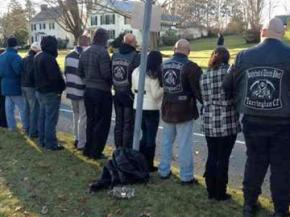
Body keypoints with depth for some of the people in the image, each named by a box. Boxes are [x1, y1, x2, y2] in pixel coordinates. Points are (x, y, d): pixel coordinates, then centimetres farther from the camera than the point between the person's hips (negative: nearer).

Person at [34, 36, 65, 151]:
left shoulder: (37, 57, 10)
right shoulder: (49, 58, -22)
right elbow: (55, 76, -25)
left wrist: (40, 86, 16)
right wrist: (61, 87, -10)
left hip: (40, 91, 10)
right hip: (51, 92, -10)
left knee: (43, 116, 17)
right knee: (51, 119, -2)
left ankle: (42, 140, 27)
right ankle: (51, 143, 4)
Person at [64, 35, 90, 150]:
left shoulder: (69, 56, 6)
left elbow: (66, 72, 10)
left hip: (71, 90, 7)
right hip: (82, 91, -7)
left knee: (76, 115, 19)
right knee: (83, 117, 1)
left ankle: (77, 139, 27)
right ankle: (81, 143, 5)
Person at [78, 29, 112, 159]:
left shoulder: (85, 53, 8)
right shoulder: (102, 52, -16)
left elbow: (80, 72, 10)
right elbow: (106, 73, -22)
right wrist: (110, 83, -5)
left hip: (88, 90, 8)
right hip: (102, 91, -8)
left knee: (90, 121, 17)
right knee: (102, 123, 3)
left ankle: (88, 149, 25)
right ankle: (96, 152, 8)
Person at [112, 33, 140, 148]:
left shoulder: (115, 55, 4)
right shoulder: (135, 56, -15)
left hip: (117, 94, 6)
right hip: (130, 95, -6)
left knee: (119, 123, 16)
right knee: (128, 125, 3)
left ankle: (118, 149, 24)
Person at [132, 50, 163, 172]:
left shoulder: (136, 71, 4)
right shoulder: (153, 75, -16)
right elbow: (156, 94, -16)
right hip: (151, 109, -6)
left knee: (144, 135, 20)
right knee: (151, 138, 6)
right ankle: (149, 165, 13)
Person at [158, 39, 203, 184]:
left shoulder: (164, 65, 5)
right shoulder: (190, 67, -15)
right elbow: (199, 89, -14)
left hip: (167, 110, 6)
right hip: (184, 111, -6)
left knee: (166, 141, 17)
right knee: (184, 145, 1)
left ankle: (164, 171, 25)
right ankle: (186, 177, 8)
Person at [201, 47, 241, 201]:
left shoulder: (204, 76, 8)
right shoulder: (230, 71, -5)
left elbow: (204, 98, 7)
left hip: (210, 124, 4)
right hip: (228, 123, -4)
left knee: (212, 157, 13)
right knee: (223, 158, 5)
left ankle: (211, 191, 22)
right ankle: (220, 193, 14)